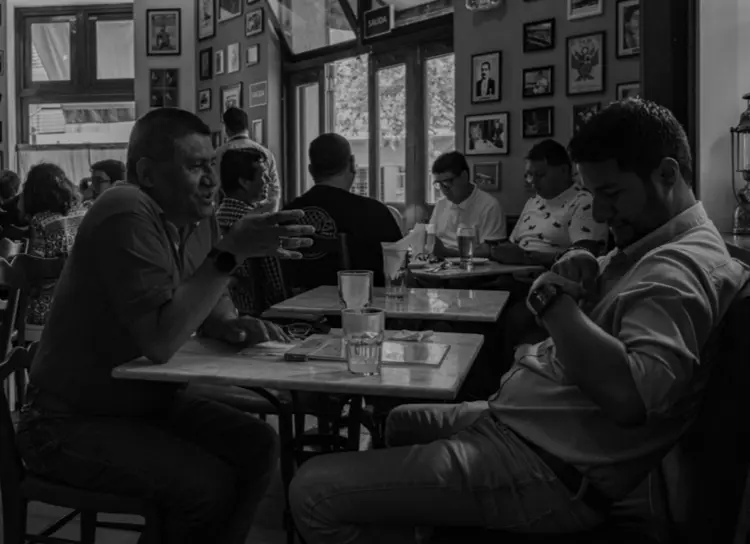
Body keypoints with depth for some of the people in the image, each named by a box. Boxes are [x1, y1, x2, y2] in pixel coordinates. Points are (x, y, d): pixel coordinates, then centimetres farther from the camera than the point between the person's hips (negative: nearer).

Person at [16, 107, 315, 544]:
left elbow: (209, 301, 15)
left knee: (258, 446, -8)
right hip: (72, 423, -7)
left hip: (147, 400, 8)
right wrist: (233, 252, -31)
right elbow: (160, 341, -31)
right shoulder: (128, 216, -23)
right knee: (208, 485, -22)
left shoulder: (196, 214, 2)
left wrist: (233, 326, -9)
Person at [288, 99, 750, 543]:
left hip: (548, 470, -11)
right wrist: (580, 274, -3)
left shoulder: (680, 269, -20)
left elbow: (627, 396, -37)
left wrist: (555, 299, -24)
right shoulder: (653, 249, 13)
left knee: (315, 490, -14)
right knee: (401, 422, 34)